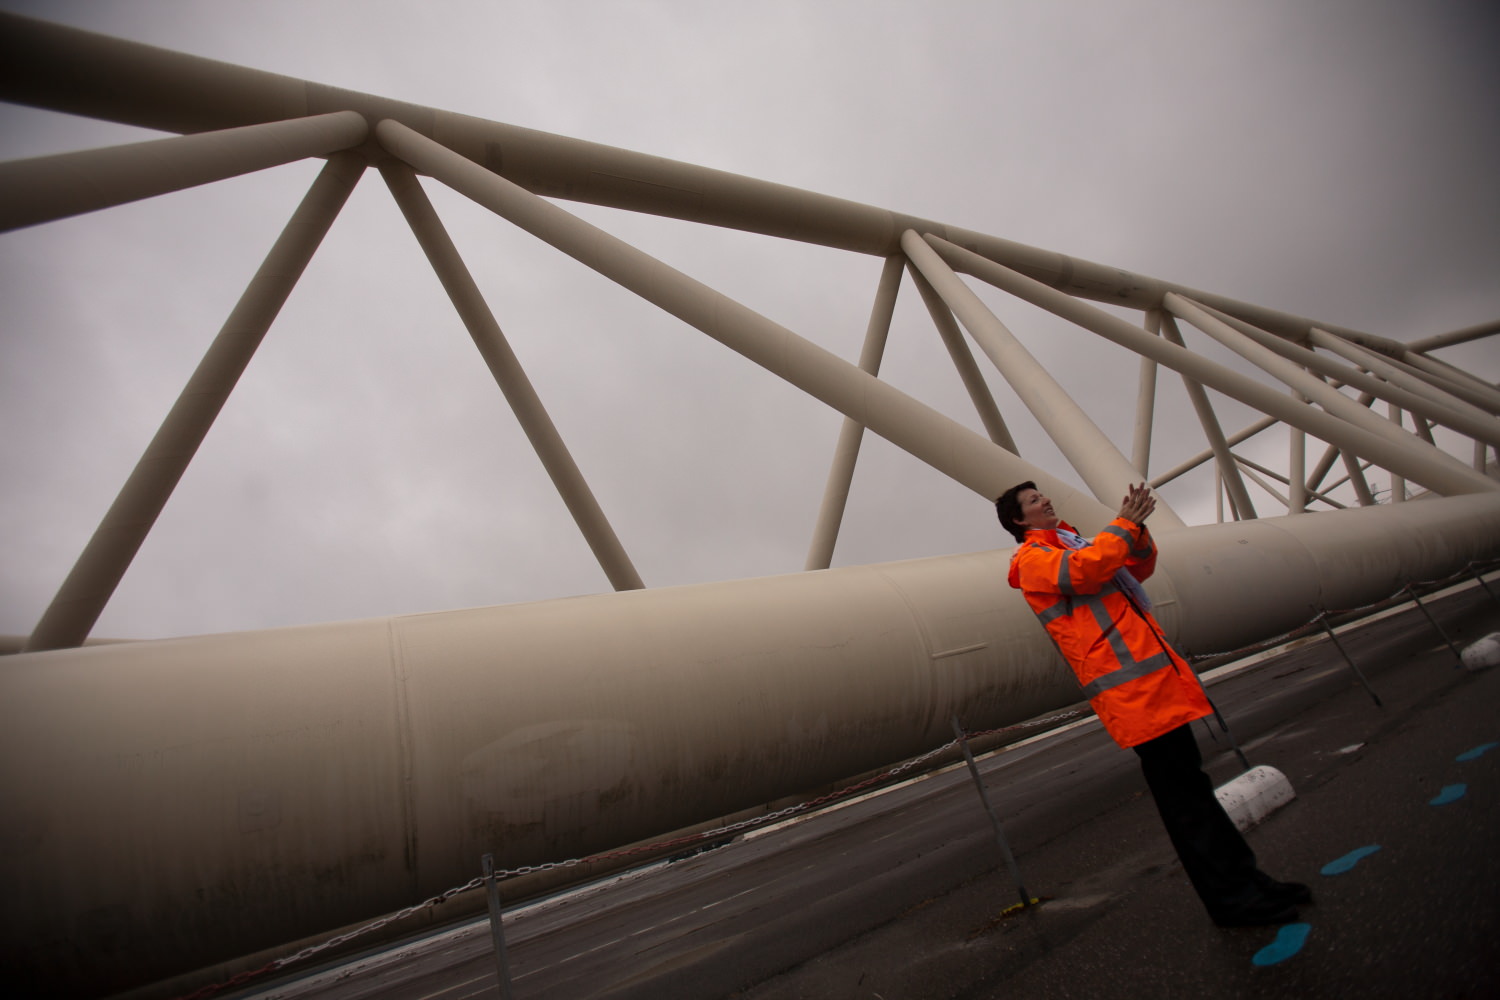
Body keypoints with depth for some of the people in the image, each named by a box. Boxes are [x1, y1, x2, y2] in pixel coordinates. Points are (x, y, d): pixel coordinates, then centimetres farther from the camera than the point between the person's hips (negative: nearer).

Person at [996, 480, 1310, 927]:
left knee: (1188, 783, 15)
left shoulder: (1072, 544, 23)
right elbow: (1082, 570, -24)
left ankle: (1241, 880, 26)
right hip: (1128, 688, -9)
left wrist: (1137, 530, 5)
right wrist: (1124, 523, -10)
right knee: (1184, 793, -3)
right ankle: (1230, 898, 8)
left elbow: (1138, 569, 23)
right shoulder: (1032, 559, -5)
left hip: (1152, 680, 9)